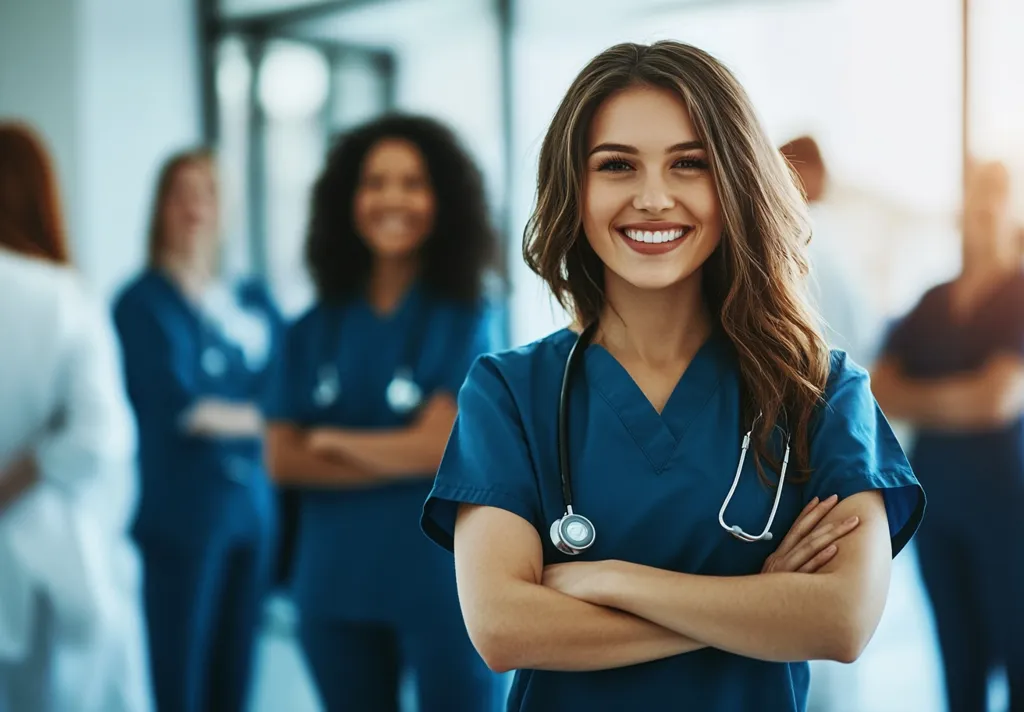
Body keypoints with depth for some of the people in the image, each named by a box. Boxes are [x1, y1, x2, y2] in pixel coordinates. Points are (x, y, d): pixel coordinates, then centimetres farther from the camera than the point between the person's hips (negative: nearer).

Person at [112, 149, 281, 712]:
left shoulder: (254, 301, 12)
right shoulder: (143, 303, -4)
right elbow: (178, 406, -12)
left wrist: (216, 416, -11)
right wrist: (255, 416, -1)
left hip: (253, 510, 5)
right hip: (181, 513, -5)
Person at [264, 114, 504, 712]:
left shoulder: (466, 318, -4)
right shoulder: (315, 329, 6)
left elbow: (440, 443, -12)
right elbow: (283, 459, -1)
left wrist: (334, 441, 1)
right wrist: (398, 457, -11)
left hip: (444, 581, -4)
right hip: (333, 584, 4)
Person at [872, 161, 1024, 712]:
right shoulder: (931, 303, 12)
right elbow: (882, 392, 5)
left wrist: (923, 400, 1)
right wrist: (961, 402, -10)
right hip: (932, 486, 4)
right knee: (958, 653, 8)